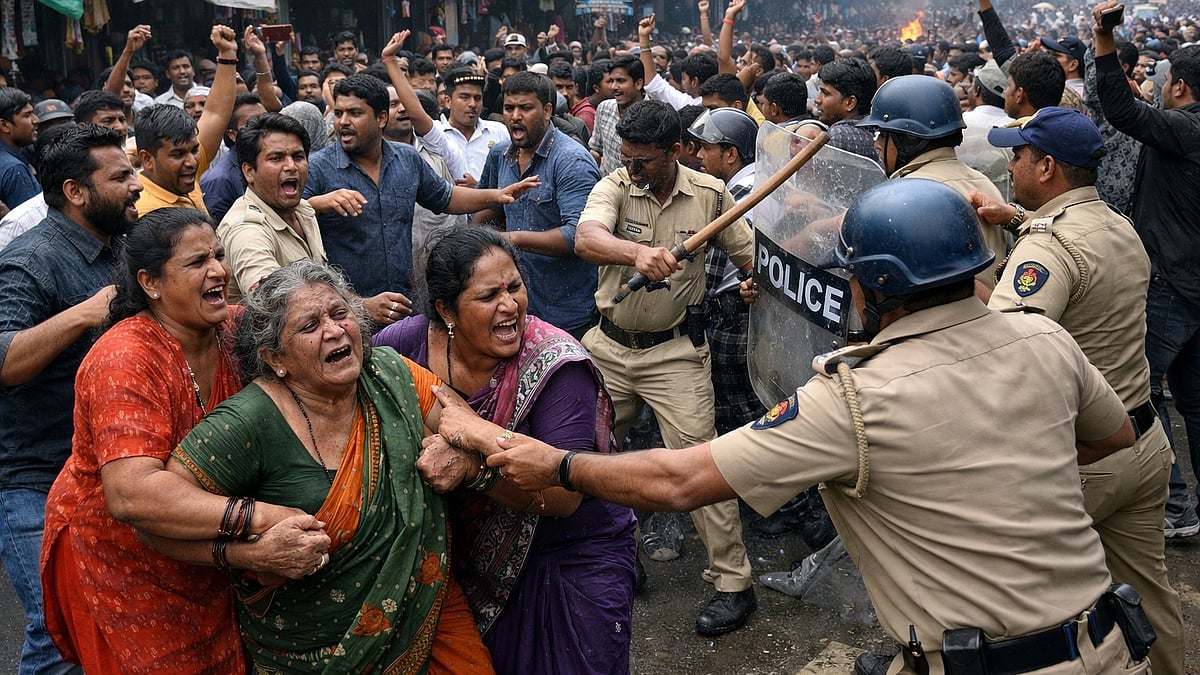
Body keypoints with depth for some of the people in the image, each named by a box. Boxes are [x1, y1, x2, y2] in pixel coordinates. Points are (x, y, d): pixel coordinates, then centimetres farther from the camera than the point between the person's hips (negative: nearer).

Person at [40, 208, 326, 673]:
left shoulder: (232, 333, -7)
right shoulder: (126, 361, -28)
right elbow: (131, 494, -41)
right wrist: (259, 517, -47)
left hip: (207, 561, 6)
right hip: (122, 566, -6)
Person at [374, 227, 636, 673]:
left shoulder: (555, 364, -26)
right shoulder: (410, 342, -14)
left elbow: (565, 496, -30)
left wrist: (475, 468, -44)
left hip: (574, 564, -4)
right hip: (468, 560, 4)